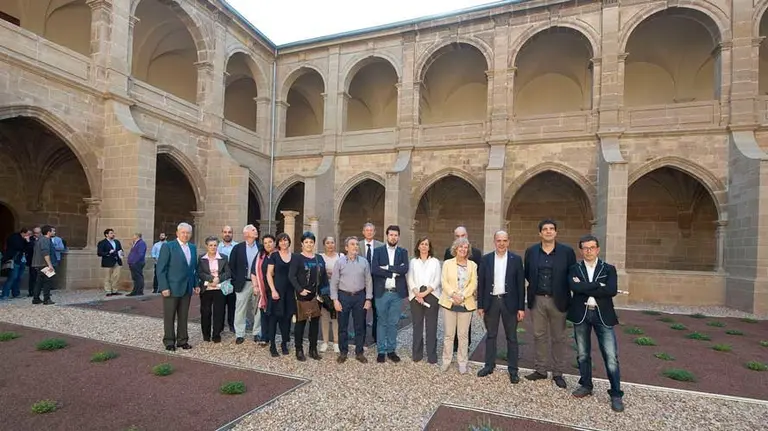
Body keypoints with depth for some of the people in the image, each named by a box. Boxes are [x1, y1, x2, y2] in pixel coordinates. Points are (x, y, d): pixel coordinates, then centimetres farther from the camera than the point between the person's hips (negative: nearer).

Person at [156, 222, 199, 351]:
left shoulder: (193, 248, 10)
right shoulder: (168, 246, -8)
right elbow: (161, 269, -10)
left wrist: (196, 284, 8)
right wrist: (164, 287, -15)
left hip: (187, 288, 5)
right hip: (171, 288, -5)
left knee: (183, 316, 12)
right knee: (169, 317, 6)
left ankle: (182, 340, 22)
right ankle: (169, 342, 19)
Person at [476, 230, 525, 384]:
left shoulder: (516, 259, -2)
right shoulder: (486, 259, 1)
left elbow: (520, 284, -2)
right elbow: (481, 283, 2)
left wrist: (521, 307, -5)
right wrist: (480, 305, 1)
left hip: (509, 302, -1)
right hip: (491, 301, 1)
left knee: (511, 337, 8)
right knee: (491, 335, 12)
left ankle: (513, 369, 20)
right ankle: (489, 365, 25)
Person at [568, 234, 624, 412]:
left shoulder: (609, 269, 2)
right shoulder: (574, 269, 4)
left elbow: (612, 290, -15)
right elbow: (574, 287, -16)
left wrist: (585, 288, -14)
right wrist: (599, 286, -15)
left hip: (602, 315, -1)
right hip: (581, 314, 2)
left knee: (611, 356, -2)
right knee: (583, 354, 13)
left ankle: (616, 394, 12)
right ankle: (586, 385, 29)